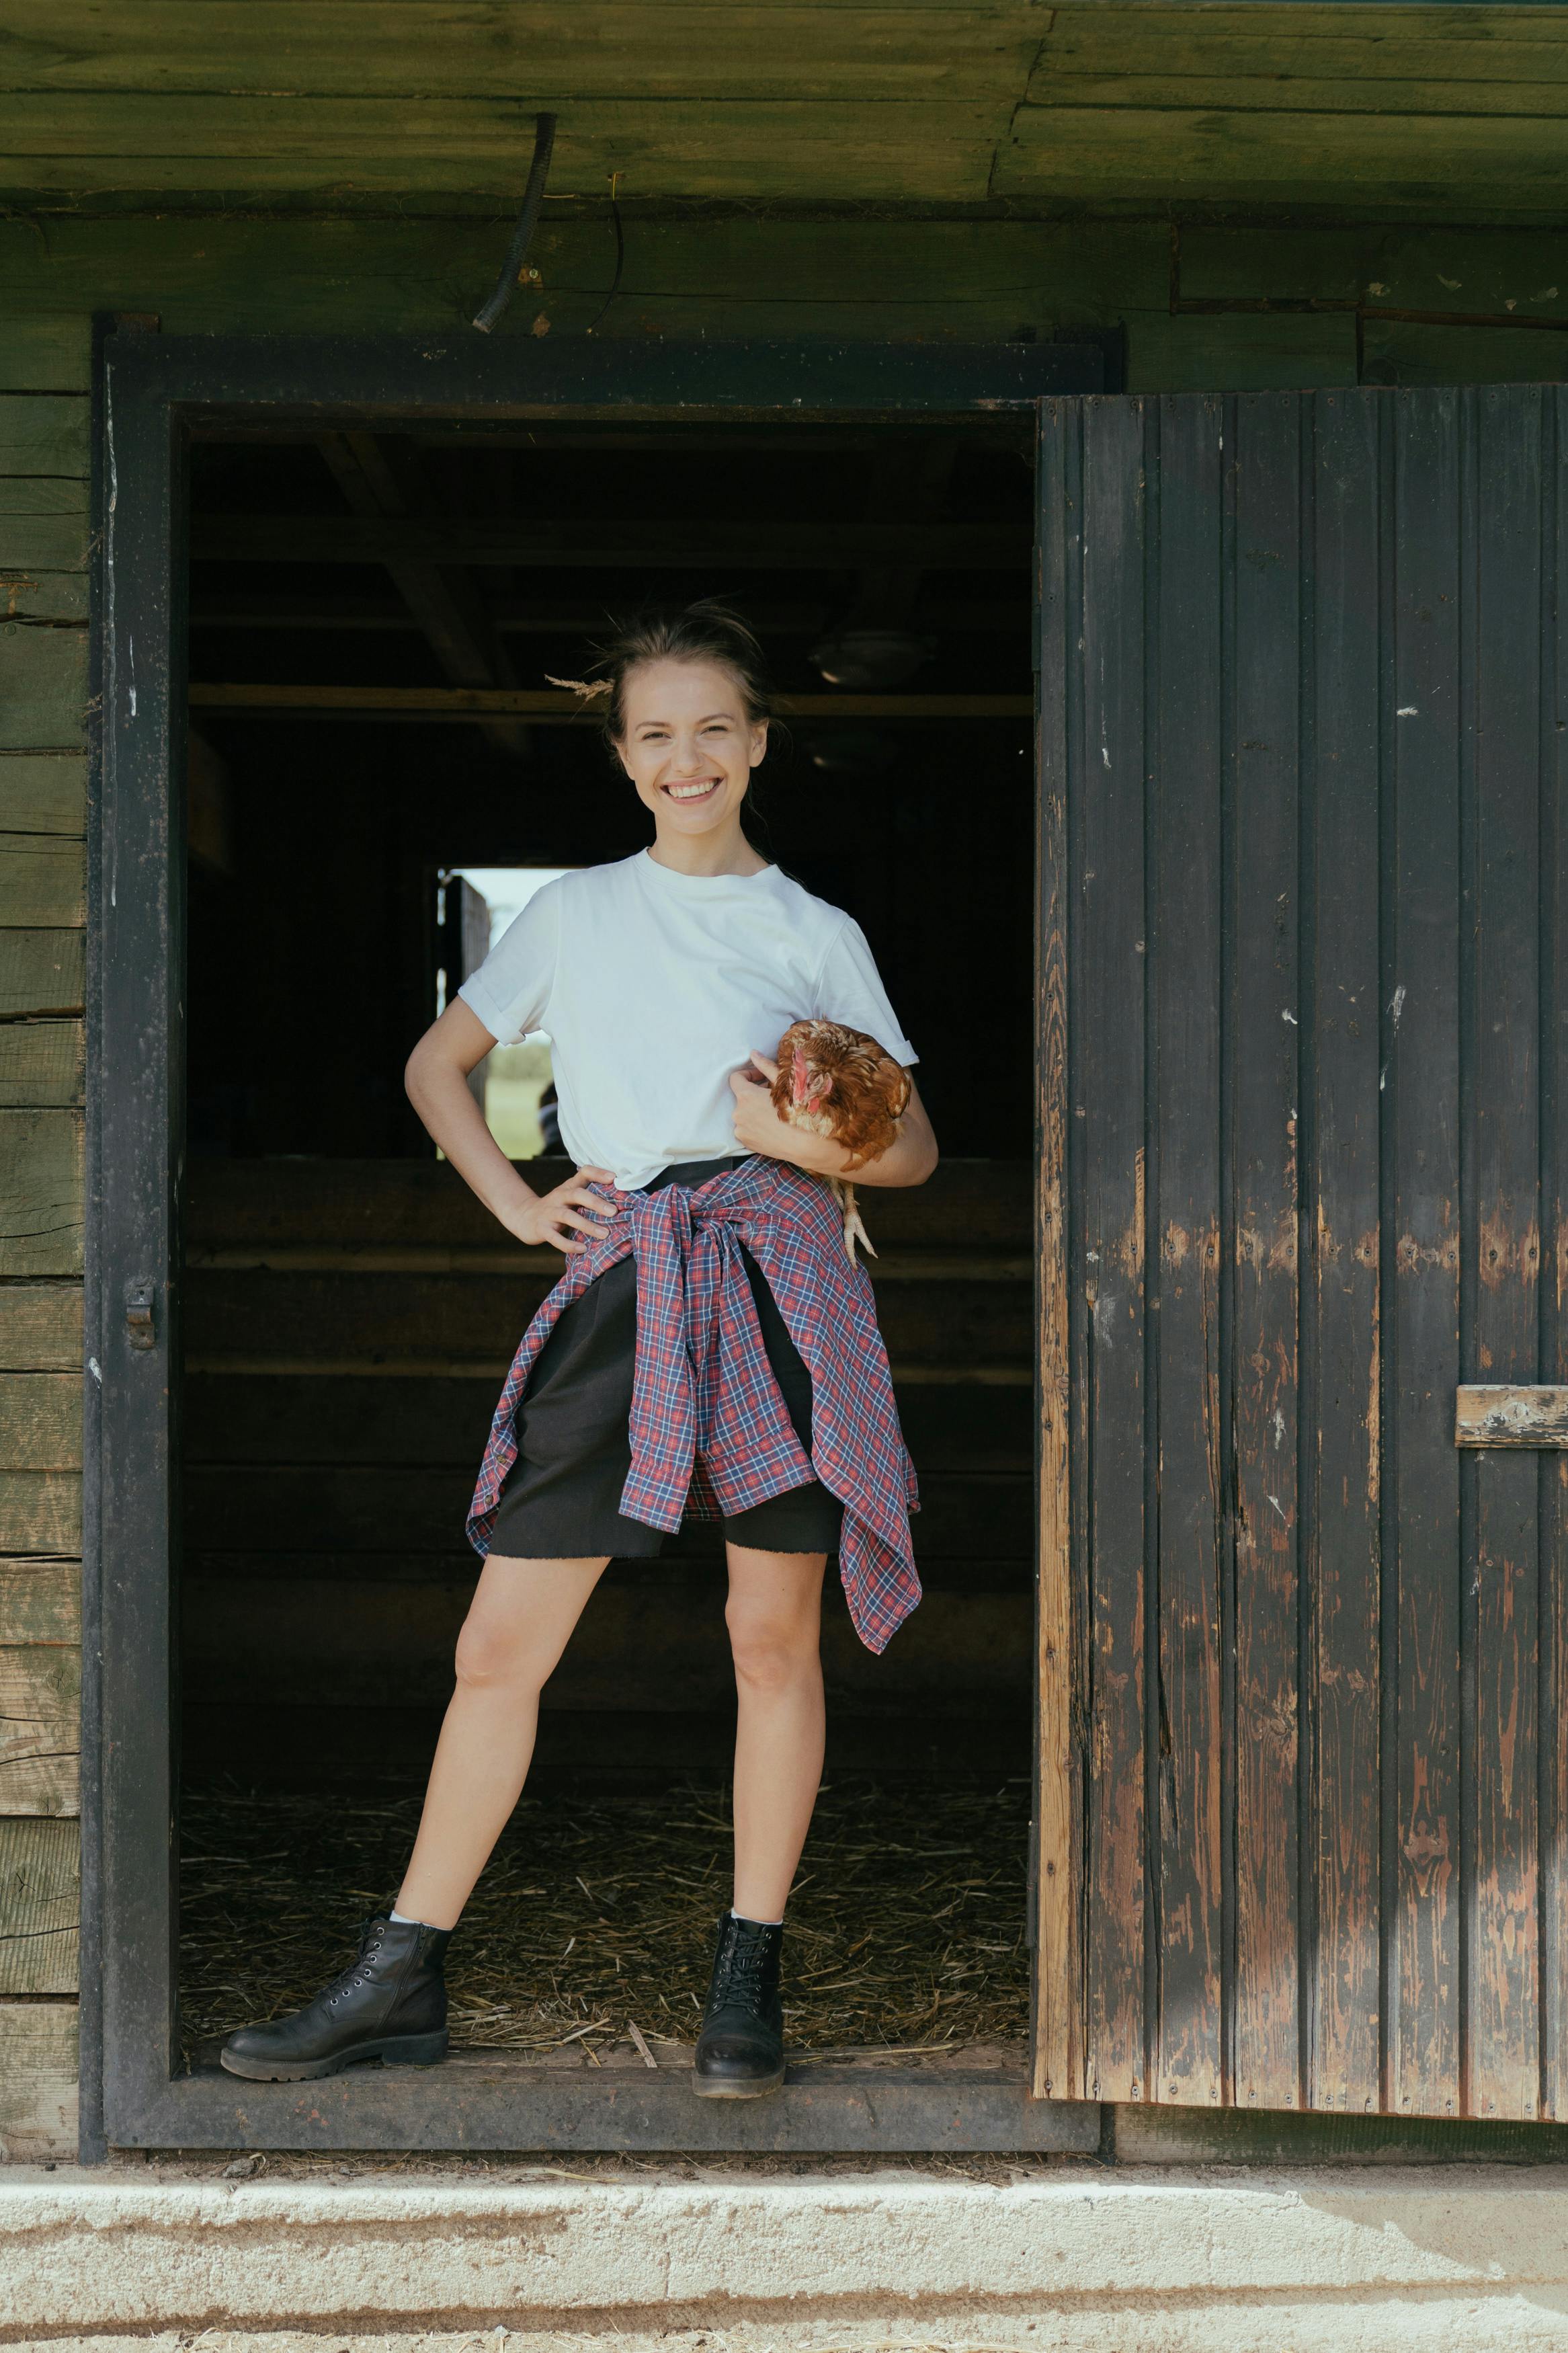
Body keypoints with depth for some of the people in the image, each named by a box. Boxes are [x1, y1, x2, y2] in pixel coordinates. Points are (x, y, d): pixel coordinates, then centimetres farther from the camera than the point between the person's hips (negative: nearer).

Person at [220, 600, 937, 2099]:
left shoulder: (818, 936, 12)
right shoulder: (574, 912, 15)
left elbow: (914, 1145, 13)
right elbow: (436, 1064, 24)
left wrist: (816, 1143, -8)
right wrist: (517, 1203, 9)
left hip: (779, 1273, -1)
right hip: (621, 1283, 1)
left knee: (774, 1636, 0)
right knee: (501, 1644, -2)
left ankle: (749, 1981, 11)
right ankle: (401, 1982, 6)